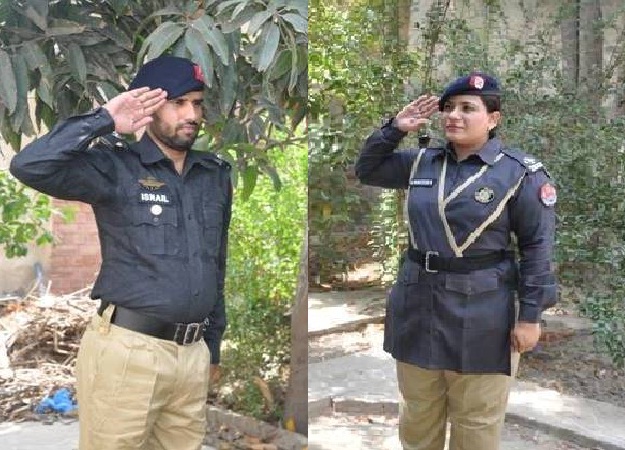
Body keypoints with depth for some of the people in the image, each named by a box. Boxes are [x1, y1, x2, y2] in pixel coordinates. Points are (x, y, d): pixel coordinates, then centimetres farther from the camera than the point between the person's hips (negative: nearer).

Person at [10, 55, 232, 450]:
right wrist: (105, 122, -16)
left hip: (193, 355, 5)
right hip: (127, 350, -5)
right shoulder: (116, 167, -6)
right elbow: (29, 166, -22)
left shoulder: (216, 174, 10)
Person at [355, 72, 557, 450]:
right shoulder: (422, 162, 5)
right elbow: (367, 170, 17)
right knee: (418, 416, 19)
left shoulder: (522, 173, -9)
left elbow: (537, 247, -8)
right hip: (417, 307, 5)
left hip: (479, 314, -4)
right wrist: (394, 129, 2)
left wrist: (530, 315, -11)